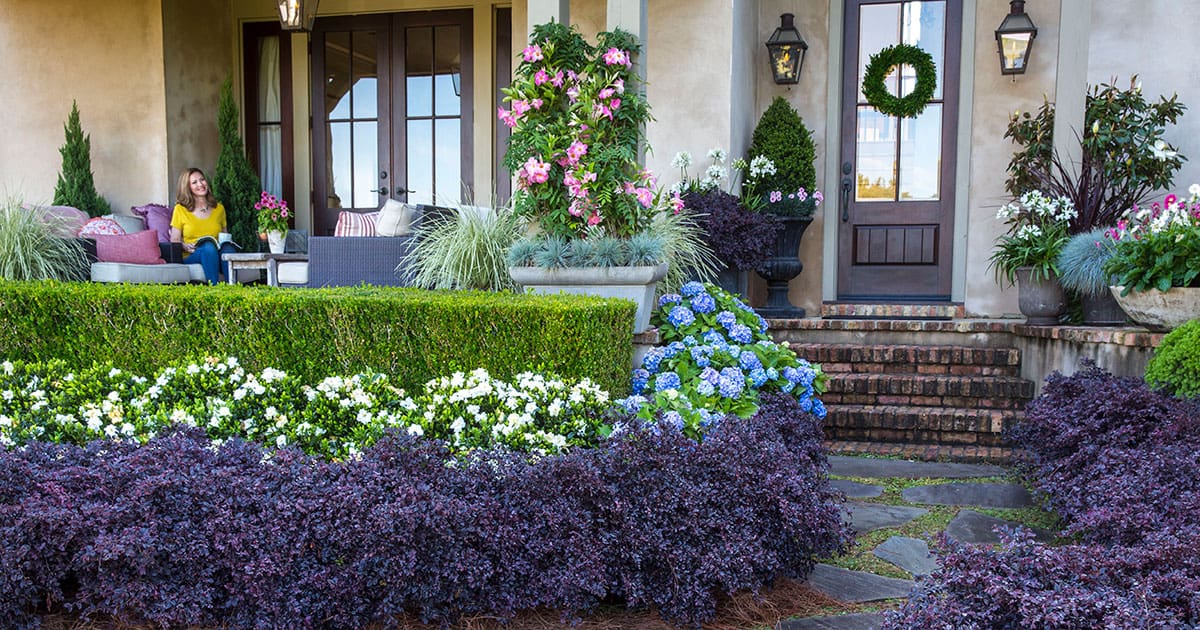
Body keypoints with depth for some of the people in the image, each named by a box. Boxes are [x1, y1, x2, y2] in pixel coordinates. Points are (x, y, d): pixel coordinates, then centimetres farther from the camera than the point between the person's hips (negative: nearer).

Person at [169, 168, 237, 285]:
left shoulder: (219, 208, 17)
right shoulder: (180, 209, 8)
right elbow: (174, 240, 7)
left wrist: (226, 240, 0)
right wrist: (185, 246, -15)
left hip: (217, 254, 2)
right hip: (190, 257, -2)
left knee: (228, 248, -33)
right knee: (208, 246, -37)